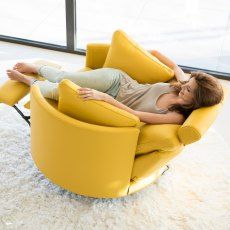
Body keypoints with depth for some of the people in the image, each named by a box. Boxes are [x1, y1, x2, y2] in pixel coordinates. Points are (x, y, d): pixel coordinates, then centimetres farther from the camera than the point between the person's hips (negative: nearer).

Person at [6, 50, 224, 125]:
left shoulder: (177, 117, -26)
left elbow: (134, 115, -31)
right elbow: (176, 66, 11)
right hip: (117, 79, 2)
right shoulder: (184, 82, -14)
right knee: (62, 79, 0)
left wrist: (103, 97, -37)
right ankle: (34, 68, 32)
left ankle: (28, 80, 26)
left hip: (113, 99, -2)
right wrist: (153, 52, 19)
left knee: (59, 91, -4)